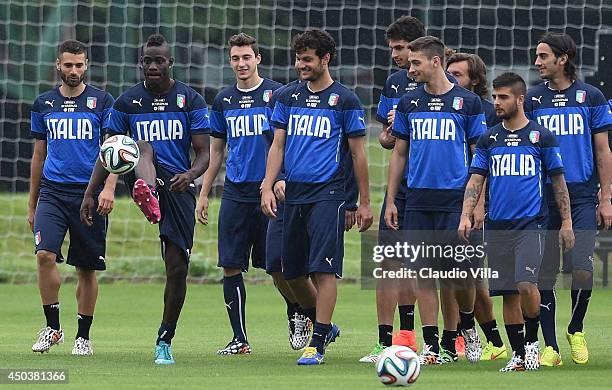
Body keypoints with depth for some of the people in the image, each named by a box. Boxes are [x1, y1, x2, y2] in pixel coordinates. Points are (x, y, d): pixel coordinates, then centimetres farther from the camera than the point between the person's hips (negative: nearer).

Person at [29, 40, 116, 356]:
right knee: (45, 254, -18)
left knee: (87, 268, 2)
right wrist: (32, 203, 18)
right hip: (52, 192, 2)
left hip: (90, 195, -1)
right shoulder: (44, 104, 11)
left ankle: (83, 336, 14)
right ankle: (52, 327, -5)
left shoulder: (102, 102, 3)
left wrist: (108, 188, -16)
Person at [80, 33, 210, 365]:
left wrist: (190, 174, -23)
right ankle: (147, 197, -71)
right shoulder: (127, 102, 8)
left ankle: (165, 341, 11)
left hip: (178, 187, 0)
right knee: (143, 146, -34)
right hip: (142, 178, 0)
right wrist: (90, 192, 3)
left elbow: (204, 153, -1)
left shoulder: (190, 100, 4)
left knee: (177, 268, -4)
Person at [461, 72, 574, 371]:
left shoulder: (541, 136, 2)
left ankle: (532, 341, 3)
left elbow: (558, 181, 5)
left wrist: (566, 222, 0)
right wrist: (466, 216, -6)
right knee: (508, 293, 3)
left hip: (531, 223, -4)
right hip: (497, 226, 4)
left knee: (526, 284, -19)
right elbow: (475, 180, 7)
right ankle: (518, 355, 12)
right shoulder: (488, 139, 10)